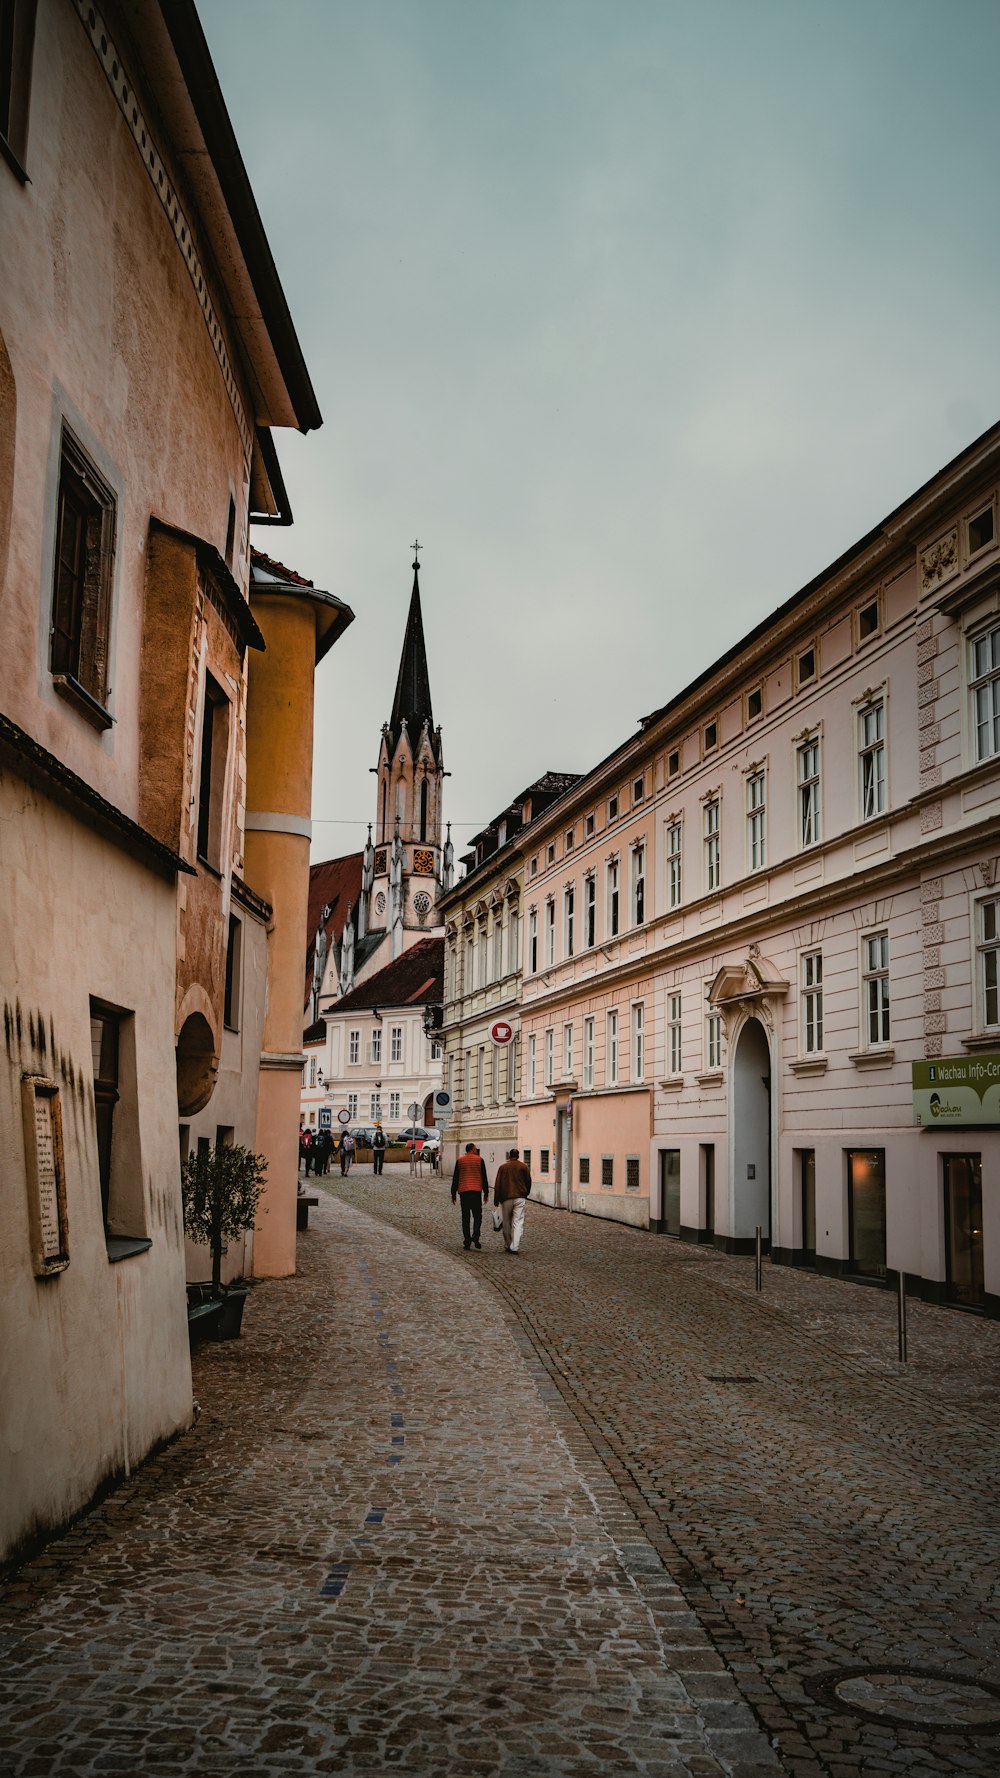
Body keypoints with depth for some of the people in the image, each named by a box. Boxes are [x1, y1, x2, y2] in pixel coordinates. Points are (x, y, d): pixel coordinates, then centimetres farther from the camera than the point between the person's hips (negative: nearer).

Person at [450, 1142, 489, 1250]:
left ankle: (467, 1242, 4)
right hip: (476, 1191, -2)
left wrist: (453, 1194, 11)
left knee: (465, 1217, 7)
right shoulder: (479, 1160, 1)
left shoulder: (460, 1160, 6)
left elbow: (455, 1178, 7)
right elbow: (484, 1177, 2)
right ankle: (475, 1237, -17)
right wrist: (486, 1193, 8)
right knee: (477, 1216, 5)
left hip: (463, 1191, 2)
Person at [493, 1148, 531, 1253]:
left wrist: (496, 1200, 5)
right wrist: (525, 1193, 25)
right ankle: (514, 1247, -14)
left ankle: (507, 1246, 19)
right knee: (518, 1223, -3)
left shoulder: (503, 1167, 5)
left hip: (506, 1198, 1)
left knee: (507, 1224, 12)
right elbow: (528, 1181, 8)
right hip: (519, 1198, -1)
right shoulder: (523, 1166, 3)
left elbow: (497, 1185, 2)